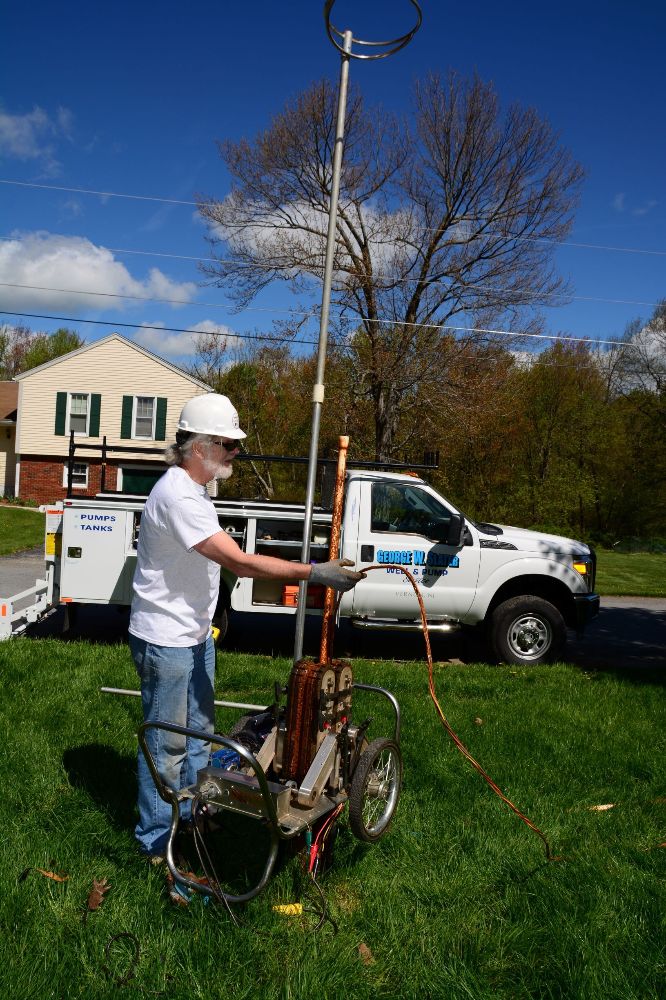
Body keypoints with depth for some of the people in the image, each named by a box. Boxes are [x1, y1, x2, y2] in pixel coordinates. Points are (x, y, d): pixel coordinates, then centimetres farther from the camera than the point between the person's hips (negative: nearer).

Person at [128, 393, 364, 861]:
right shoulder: (178, 496, -26)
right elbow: (239, 562, -32)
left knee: (199, 730, 22)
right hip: (167, 641, -10)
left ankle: (195, 814, 40)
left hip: (195, 633, 10)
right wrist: (314, 572, -32)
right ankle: (156, 841, 21)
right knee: (168, 744, 3)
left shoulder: (195, 488, 8)